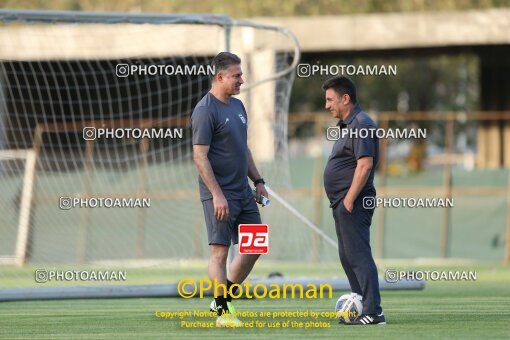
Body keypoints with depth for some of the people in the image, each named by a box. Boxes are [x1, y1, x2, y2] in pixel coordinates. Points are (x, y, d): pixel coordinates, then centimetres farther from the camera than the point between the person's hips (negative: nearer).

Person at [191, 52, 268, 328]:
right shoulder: (205, 111, -13)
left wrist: (258, 181, 17)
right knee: (220, 251, -5)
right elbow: (200, 156, -17)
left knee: (254, 247, 9)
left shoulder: (237, 106, 14)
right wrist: (217, 195, -21)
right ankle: (223, 312, 0)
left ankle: (223, 299, 21)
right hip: (220, 194, -9)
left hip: (243, 191, 9)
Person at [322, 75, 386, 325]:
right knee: (348, 257, 15)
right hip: (343, 203, 11)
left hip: (353, 203, -11)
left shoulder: (361, 125, -15)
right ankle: (363, 308, 21)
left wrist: (349, 201, -22)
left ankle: (373, 312, -13)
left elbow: (365, 165, -22)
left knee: (358, 256, -12)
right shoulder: (347, 125, 18)